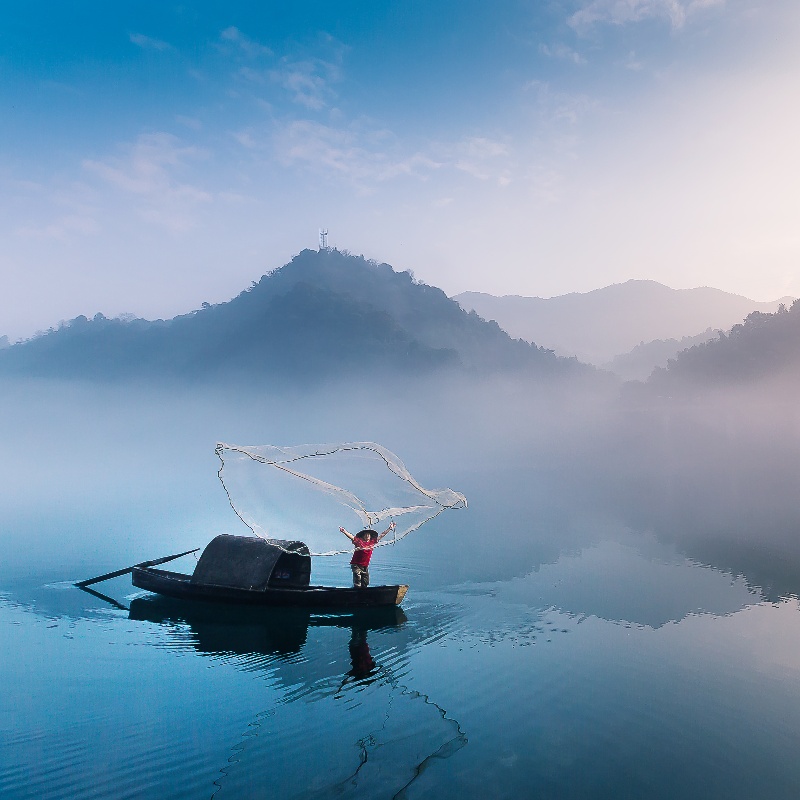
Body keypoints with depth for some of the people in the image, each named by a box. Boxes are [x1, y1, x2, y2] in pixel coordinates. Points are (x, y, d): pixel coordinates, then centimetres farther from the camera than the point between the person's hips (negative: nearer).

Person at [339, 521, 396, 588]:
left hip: (365, 566, 6)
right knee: (357, 585, -7)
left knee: (365, 584, 10)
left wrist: (389, 528, 16)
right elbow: (351, 536, -22)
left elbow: (381, 535, 12)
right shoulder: (358, 541, -8)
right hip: (356, 565, -6)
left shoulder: (372, 542, 6)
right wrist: (344, 532, -39)